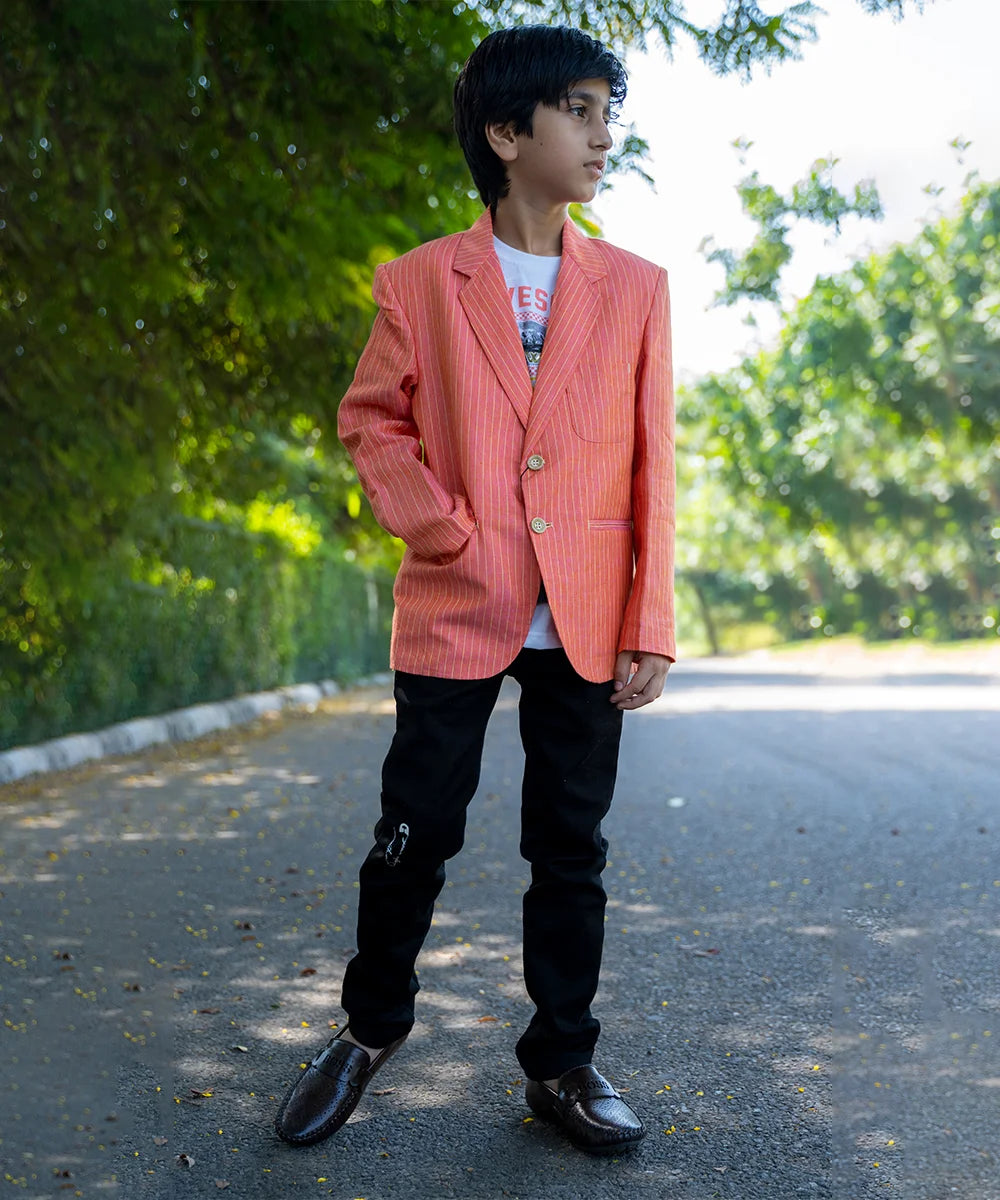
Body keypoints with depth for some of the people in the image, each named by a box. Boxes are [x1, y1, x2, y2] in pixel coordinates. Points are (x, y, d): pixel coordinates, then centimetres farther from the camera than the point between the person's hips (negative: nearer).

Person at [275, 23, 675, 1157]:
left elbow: (653, 462, 3)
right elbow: (370, 422, 7)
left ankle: (562, 1062, 22)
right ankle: (368, 1031, 28)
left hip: (584, 624, 2)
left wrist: (650, 626, -2)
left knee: (571, 849, 7)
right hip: (453, 614, -1)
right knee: (414, 836, 6)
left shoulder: (635, 287, 6)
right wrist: (443, 530, -8)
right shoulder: (420, 283, 2)